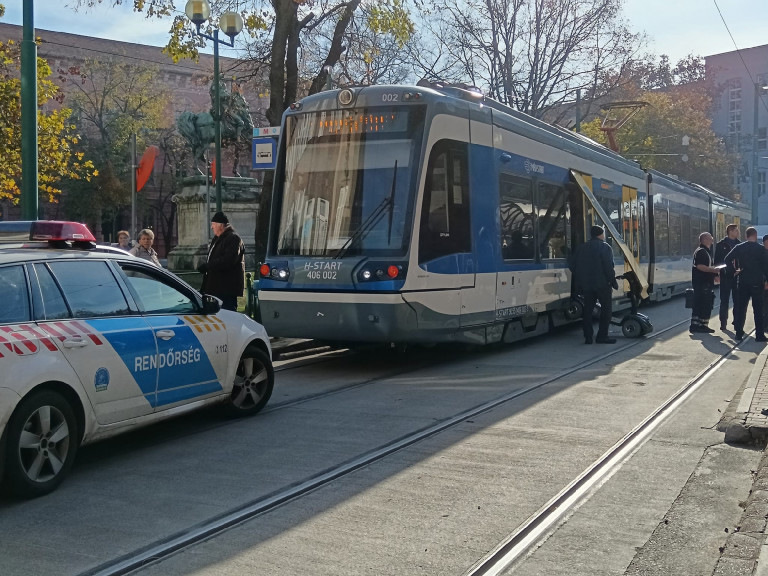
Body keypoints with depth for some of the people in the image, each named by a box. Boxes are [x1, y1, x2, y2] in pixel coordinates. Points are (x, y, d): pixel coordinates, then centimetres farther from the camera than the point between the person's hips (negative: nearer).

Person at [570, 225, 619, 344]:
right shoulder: (605, 247, -6)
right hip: (602, 284, -5)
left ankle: (588, 337, 6)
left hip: (586, 285, 5)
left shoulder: (582, 247, 11)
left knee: (587, 309, 9)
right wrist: (613, 282, -6)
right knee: (606, 308, 4)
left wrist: (579, 283, 15)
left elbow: (573, 267, 10)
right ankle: (602, 336, -1)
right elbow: (609, 267, -14)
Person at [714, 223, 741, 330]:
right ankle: (723, 323, 7)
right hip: (725, 276, -2)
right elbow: (717, 261, 0)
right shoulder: (721, 244, 1)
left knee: (737, 301, 5)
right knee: (724, 301, 2)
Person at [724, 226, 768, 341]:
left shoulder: (739, 247, -1)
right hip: (757, 283, -2)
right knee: (758, 309, 4)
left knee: (740, 308, 8)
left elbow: (727, 259, -7)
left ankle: (739, 333, 7)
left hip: (742, 281, 2)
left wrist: (734, 271, 2)